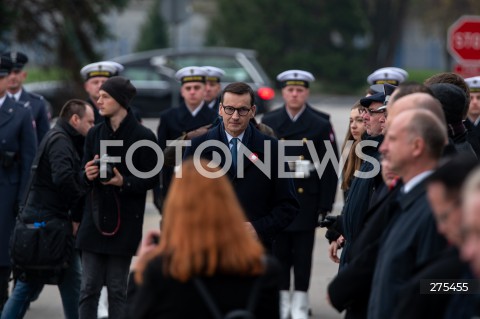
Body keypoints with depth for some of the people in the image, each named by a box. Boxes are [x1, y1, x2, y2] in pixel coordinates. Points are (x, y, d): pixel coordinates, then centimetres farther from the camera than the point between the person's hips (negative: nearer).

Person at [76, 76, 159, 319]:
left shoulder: (143, 136, -6)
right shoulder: (95, 134, 8)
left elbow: (151, 178, -5)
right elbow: (83, 176, 12)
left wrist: (124, 182, -20)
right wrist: (88, 175, -10)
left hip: (124, 223, -4)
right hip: (95, 219, 4)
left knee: (117, 289, 1)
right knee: (89, 287, 1)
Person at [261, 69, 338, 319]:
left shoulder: (321, 126, 1)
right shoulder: (268, 123, 5)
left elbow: (329, 170, -1)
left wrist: (325, 206, -6)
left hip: (306, 199, -1)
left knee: (303, 254, 2)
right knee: (279, 252, 5)